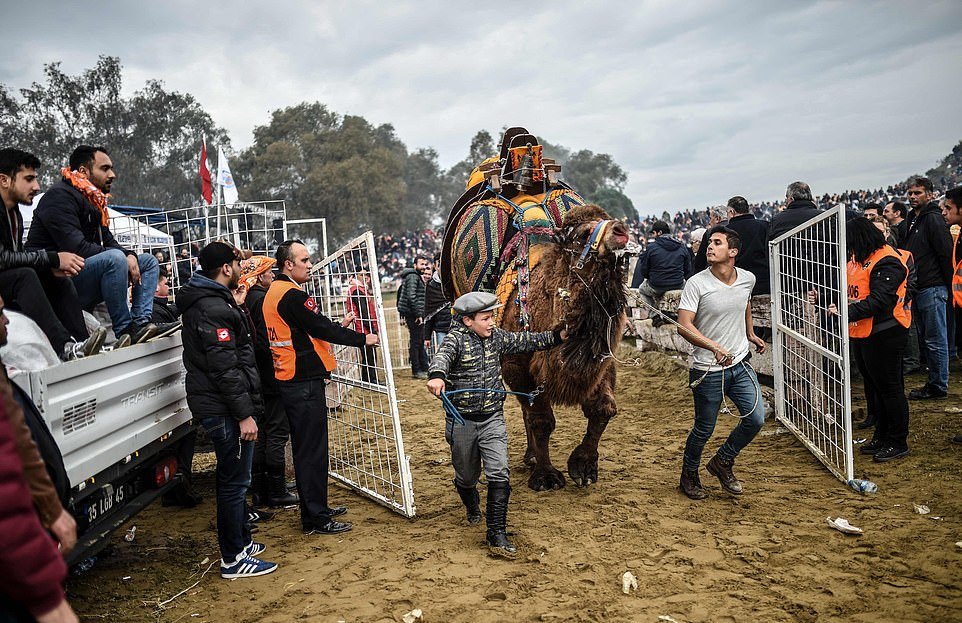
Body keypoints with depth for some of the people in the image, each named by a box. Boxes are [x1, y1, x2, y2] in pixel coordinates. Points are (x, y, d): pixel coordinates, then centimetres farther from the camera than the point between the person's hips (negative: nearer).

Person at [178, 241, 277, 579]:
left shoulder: (209, 300, 15)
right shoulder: (213, 307, -19)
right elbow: (224, 367, -24)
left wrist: (236, 306, 16)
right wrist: (244, 413, -23)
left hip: (219, 406, 11)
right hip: (225, 410, -11)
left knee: (234, 478, 21)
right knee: (235, 481, -2)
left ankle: (241, 541, 35)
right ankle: (233, 560, 9)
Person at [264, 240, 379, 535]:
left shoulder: (274, 292, 15)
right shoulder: (292, 295, -17)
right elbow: (322, 328, -18)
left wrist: (337, 329, 13)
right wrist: (363, 339, -9)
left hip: (290, 381, 10)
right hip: (305, 383, -10)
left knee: (306, 447, 18)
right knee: (313, 450, -3)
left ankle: (314, 508, 30)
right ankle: (315, 519, 4)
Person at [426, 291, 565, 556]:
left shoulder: (497, 337, 1)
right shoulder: (456, 339, -16)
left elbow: (526, 341, 15)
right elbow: (443, 356, -38)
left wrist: (557, 336, 11)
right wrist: (437, 376, -60)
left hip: (492, 418, 3)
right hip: (461, 421, -3)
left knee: (499, 474, -10)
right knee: (467, 475, 16)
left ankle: (496, 534, -2)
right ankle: (472, 507, 50)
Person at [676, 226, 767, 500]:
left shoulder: (748, 279, 1)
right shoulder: (697, 283, -14)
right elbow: (684, 325, -20)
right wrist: (715, 347, -32)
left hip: (741, 364, 4)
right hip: (708, 370, -4)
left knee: (756, 418, -3)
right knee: (704, 429, 6)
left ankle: (722, 462, 23)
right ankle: (689, 475, 32)